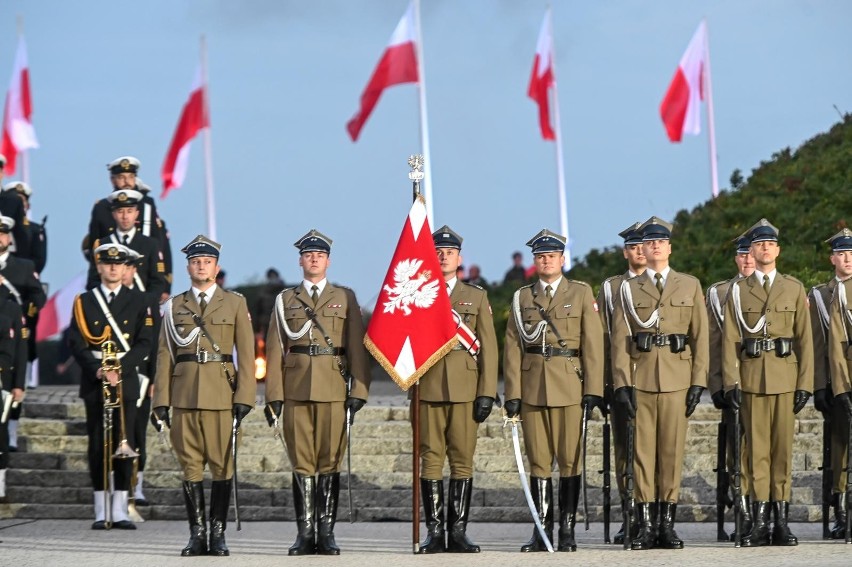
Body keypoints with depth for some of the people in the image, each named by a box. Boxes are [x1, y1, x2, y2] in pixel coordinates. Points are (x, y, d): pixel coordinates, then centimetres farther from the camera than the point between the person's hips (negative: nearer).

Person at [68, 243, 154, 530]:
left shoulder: (138, 302, 7)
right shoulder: (84, 302, 7)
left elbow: (145, 343, 0)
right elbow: (76, 343, 1)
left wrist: (120, 369, -13)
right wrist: (97, 370, -13)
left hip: (126, 381, 0)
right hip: (94, 382, 0)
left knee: (124, 444, -3)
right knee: (97, 445, 0)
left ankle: (120, 511, 0)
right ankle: (101, 512, 3)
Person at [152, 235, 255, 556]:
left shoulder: (235, 304, 7)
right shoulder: (174, 307, 11)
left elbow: (246, 355, 3)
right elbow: (164, 356, 9)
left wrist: (244, 398, -6)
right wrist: (161, 402, 2)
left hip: (222, 397, -1)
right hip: (185, 395, 1)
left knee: (223, 466, -1)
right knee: (190, 467, 2)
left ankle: (218, 534, 4)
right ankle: (197, 534, 6)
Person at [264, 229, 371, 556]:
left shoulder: (345, 298, 10)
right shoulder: (285, 300, 12)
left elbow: (357, 347, 6)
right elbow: (275, 349, 8)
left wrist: (358, 391, -3)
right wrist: (274, 395, 0)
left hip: (334, 391, -1)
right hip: (296, 390, 1)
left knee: (330, 461, -2)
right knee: (301, 462, 0)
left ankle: (326, 533, 2)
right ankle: (305, 533, 3)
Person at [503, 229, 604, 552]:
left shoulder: (581, 294, 7)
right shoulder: (522, 298, 12)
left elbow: (593, 344, 2)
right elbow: (512, 347, 8)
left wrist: (593, 390, -6)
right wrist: (512, 393, 0)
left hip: (570, 387, -2)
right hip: (532, 388, 2)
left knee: (570, 459, -2)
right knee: (538, 460, 2)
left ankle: (567, 530, 2)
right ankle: (542, 530, 5)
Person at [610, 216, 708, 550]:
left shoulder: (690, 286, 9)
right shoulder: (629, 289, 9)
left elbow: (700, 338, 6)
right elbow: (620, 340, 4)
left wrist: (698, 383, -2)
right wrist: (622, 384, -6)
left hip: (677, 380, 0)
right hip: (640, 379, 0)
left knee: (672, 450, 0)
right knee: (642, 451, -1)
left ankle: (667, 524, 4)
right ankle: (645, 526, 2)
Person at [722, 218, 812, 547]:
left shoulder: (794, 289, 8)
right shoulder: (738, 291, 7)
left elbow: (804, 339, 6)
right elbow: (729, 339, 3)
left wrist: (805, 383, -2)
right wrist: (731, 382, -7)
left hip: (785, 379, 0)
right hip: (751, 379, 0)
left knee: (782, 449, 0)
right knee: (756, 449, 0)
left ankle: (781, 522, 3)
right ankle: (760, 522, 2)